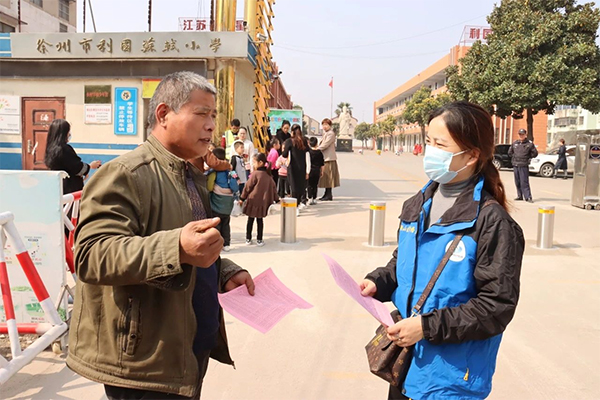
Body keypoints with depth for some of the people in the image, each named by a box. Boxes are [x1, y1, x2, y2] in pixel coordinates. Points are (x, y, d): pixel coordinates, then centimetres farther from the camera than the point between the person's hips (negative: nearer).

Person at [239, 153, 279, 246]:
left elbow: (248, 187, -7)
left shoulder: (255, 173, -11)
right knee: (259, 219, 11)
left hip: (253, 200, -4)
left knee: (250, 219, 8)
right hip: (263, 201, 4)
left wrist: (242, 198, 2)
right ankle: (259, 240, 13)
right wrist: (276, 199, 21)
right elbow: (273, 187, 12)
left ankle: (248, 239, 15)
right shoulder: (268, 174, 6)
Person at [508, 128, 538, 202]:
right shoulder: (515, 143, 11)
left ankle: (528, 197, -9)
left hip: (524, 166, -5)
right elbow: (510, 152, 23)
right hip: (515, 165, 5)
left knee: (524, 182, -10)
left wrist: (527, 157, 1)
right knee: (517, 182, 9)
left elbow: (535, 154, 3)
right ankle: (520, 196, 17)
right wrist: (514, 157, 12)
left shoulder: (530, 143, -1)